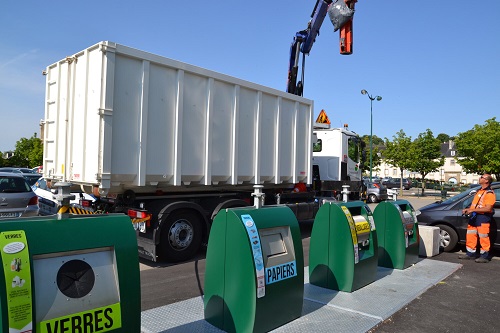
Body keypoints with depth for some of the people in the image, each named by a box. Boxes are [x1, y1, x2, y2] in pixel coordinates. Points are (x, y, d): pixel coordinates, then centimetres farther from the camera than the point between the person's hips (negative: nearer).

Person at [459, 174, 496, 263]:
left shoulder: (489, 193, -12)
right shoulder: (479, 191, 18)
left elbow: (488, 208, -21)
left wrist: (473, 210, -22)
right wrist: (468, 209, 12)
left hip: (483, 217, -9)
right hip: (474, 217, 9)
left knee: (483, 238, -2)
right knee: (470, 236, 12)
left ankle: (484, 256, 8)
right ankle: (470, 253, 22)